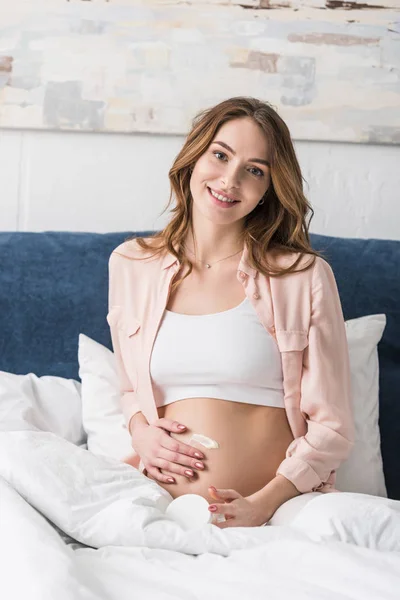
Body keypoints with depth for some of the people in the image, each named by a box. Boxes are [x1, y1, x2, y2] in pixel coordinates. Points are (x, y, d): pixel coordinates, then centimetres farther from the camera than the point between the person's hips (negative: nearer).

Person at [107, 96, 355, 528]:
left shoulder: (305, 276, -1)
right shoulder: (129, 265, 9)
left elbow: (331, 428, -1)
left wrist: (262, 504, -14)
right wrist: (139, 430, 0)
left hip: (273, 508, -2)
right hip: (158, 503, 3)